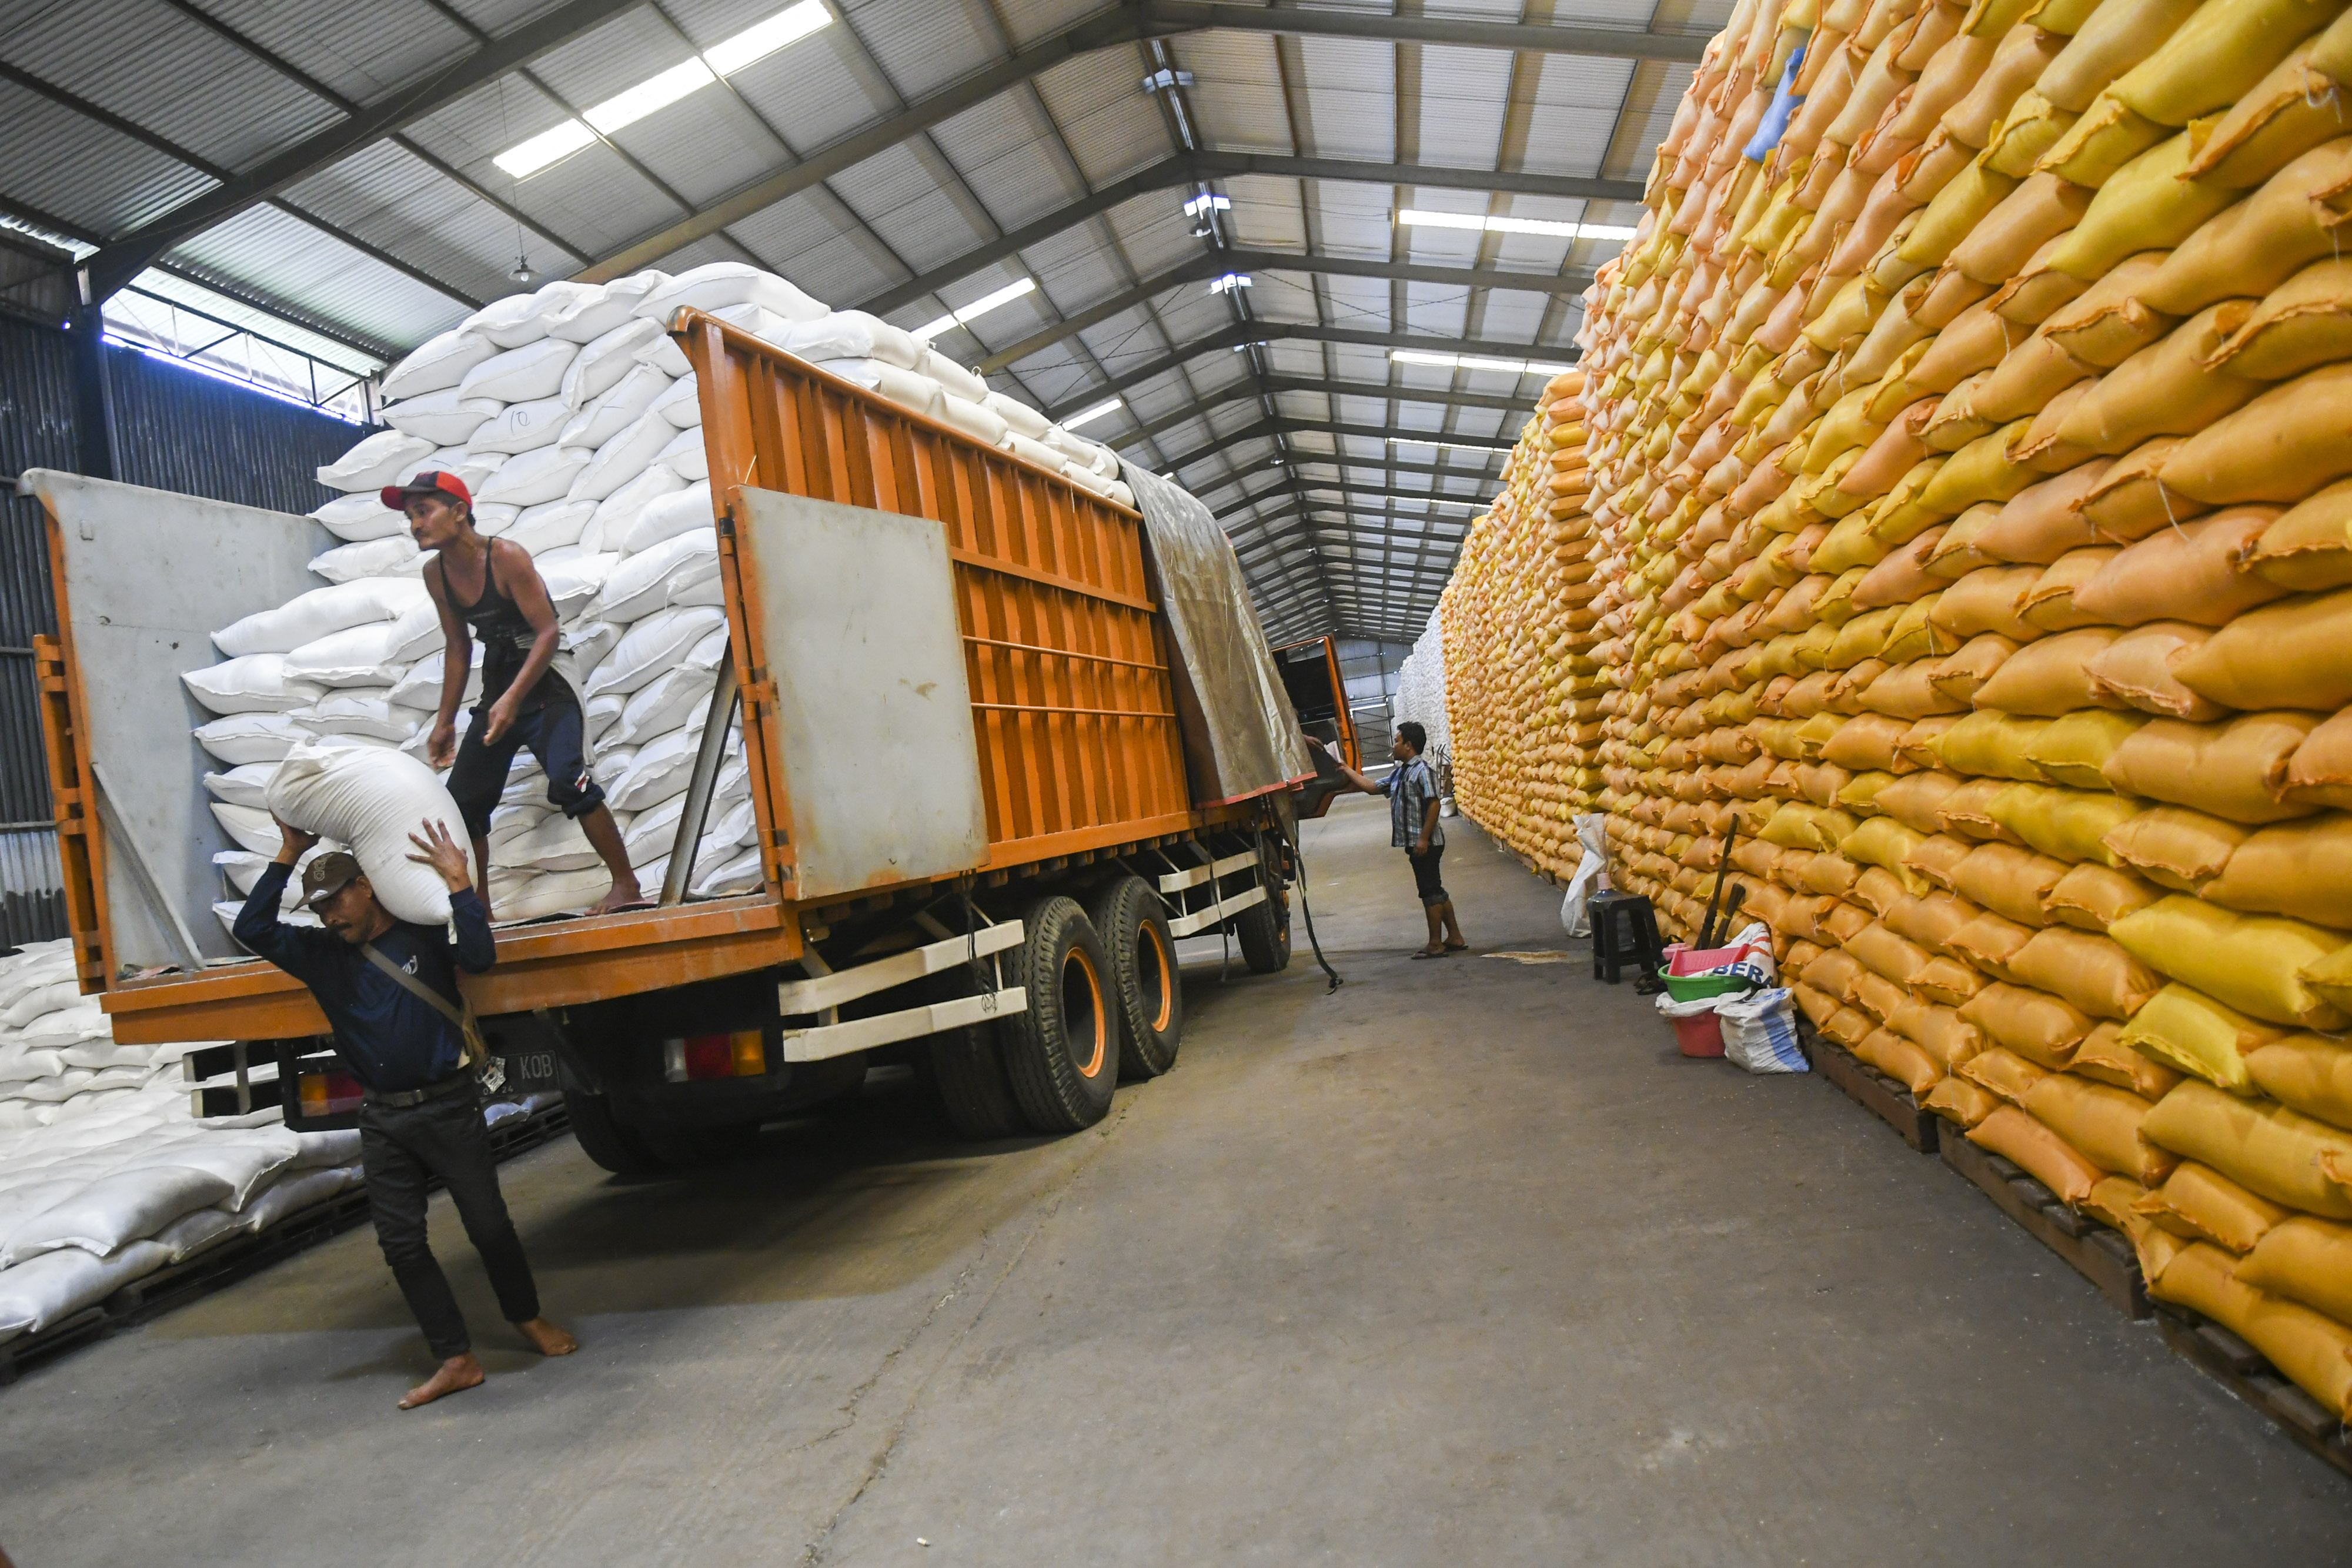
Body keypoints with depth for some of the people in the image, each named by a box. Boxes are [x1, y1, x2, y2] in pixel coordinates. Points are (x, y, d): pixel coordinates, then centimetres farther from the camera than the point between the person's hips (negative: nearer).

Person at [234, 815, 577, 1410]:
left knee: (488, 1223, 4)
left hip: (448, 1108, -4)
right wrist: (288, 856, 0)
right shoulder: (323, 955, 8)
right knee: (401, 1244, 4)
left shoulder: (424, 932, -5)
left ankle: (529, 1320, 27)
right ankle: (457, 1360, 13)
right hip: (382, 1121, 5)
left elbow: (479, 955, -22)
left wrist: (457, 881, -22)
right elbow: (252, 928, 2)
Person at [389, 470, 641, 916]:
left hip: (547, 687, -7)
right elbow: (457, 647, 14)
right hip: (497, 693, 8)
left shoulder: (507, 557, -17)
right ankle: (477, 908, 21)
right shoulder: (435, 574, 3)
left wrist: (513, 699, -32)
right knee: (461, 801, 7)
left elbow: (547, 632, -22)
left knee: (569, 783, -25)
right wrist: (445, 721, 14)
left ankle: (626, 886, -17)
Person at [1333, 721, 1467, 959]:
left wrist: (1424, 838, -22)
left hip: (1426, 843, -10)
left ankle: (1436, 945, 2)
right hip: (1414, 843, 10)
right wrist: (1348, 771, 24)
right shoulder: (1399, 772, 15)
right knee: (1435, 890, 14)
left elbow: (1434, 804, -20)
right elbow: (1373, 787, 24)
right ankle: (1455, 938, 21)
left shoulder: (1421, 770, -14)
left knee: (1430, 891, -4)